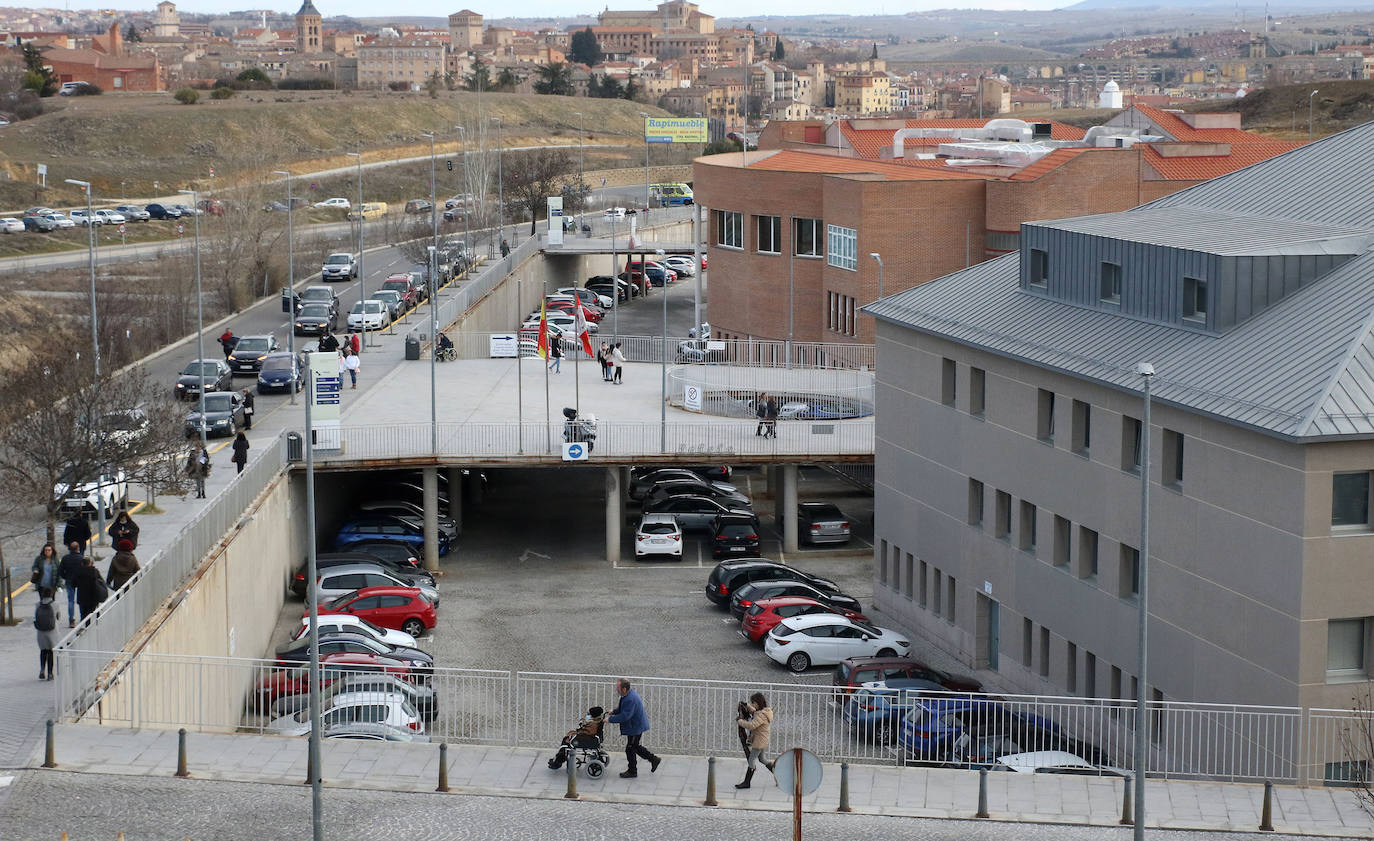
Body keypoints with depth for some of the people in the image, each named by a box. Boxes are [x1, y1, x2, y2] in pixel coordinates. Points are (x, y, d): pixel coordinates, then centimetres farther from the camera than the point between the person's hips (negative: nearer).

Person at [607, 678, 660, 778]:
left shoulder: (630, 699, -31)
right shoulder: (630, 694, 3)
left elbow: (625, 716, -32)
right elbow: (622, 708, 20)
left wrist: (610, 719, -24)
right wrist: (614, 711, 6)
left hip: (636, 728, -10)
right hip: (637, 726, 10)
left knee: (630, 749, 4)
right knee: (635, 746, 22)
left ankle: (632, 771, 19)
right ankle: (654, 760, 30)